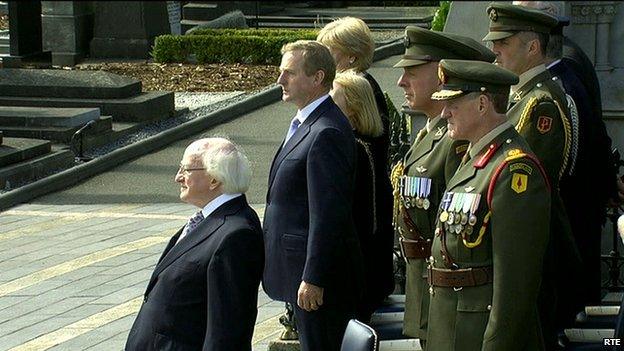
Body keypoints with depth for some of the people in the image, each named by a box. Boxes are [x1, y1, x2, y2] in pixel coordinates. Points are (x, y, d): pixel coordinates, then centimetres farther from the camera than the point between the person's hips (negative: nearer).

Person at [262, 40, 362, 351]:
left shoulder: (326, 134, -21)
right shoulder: (304, 124, 13)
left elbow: (327, 214, -24)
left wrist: (313, 279, -23)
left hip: (319, 272, -10)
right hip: (301, 267, 10)